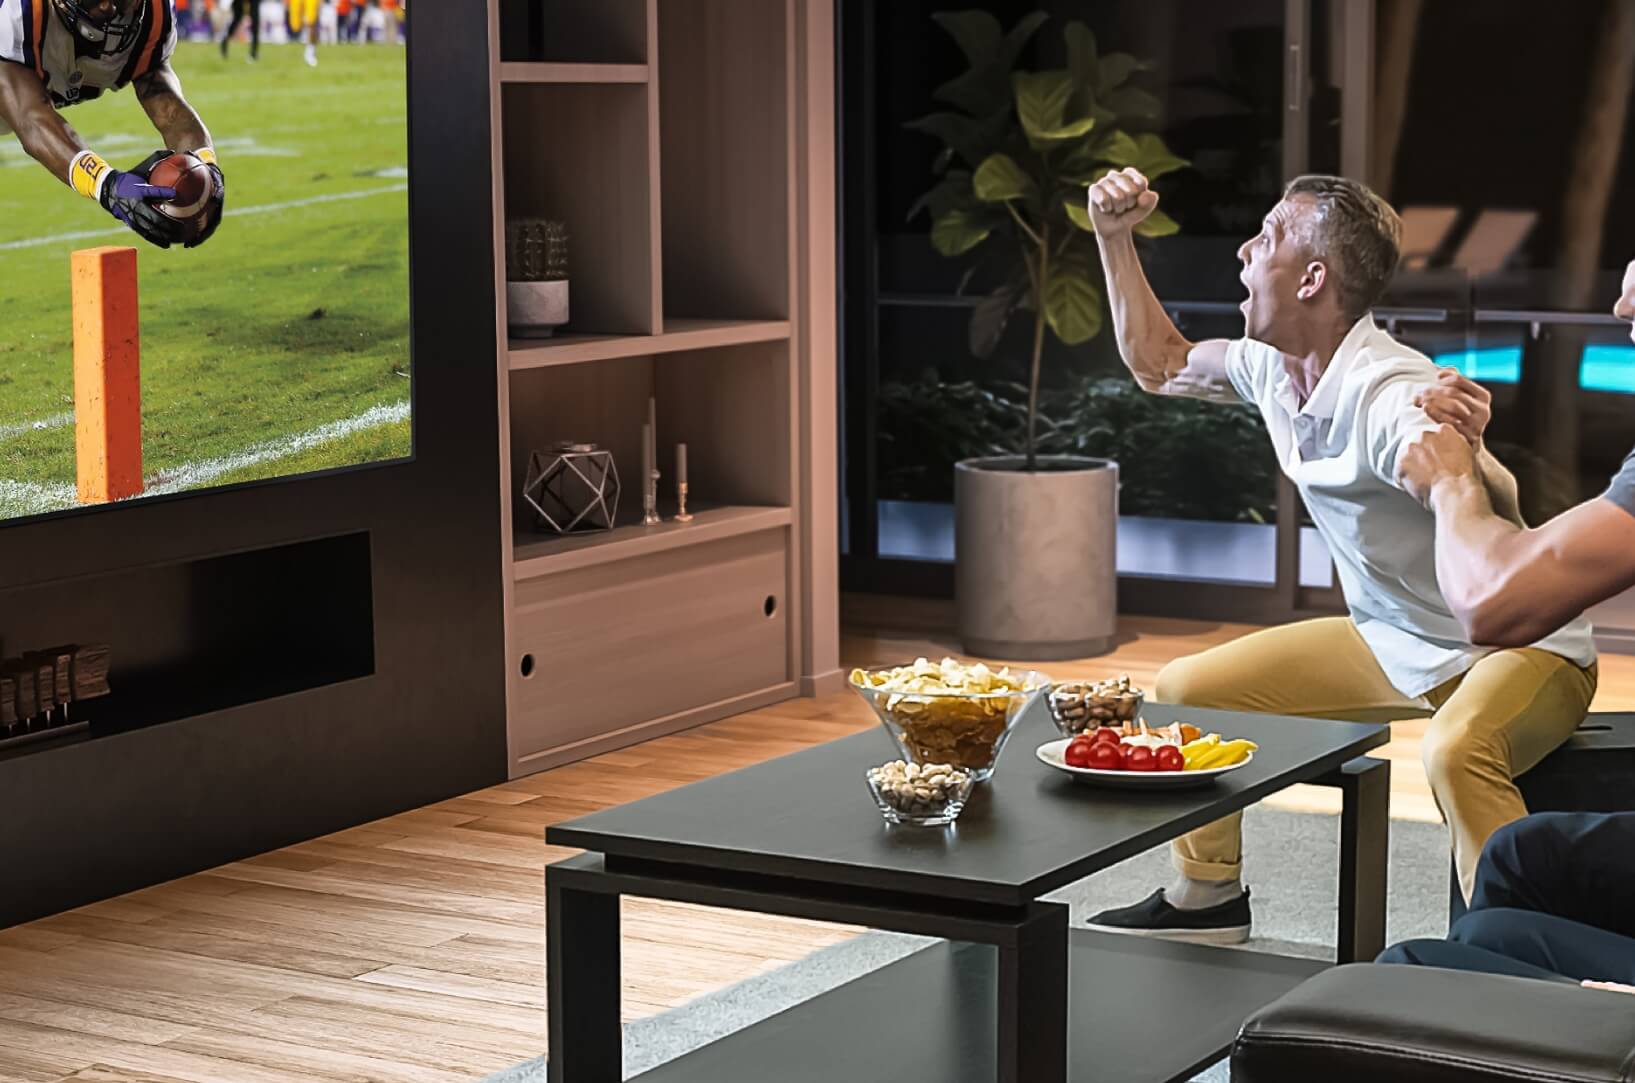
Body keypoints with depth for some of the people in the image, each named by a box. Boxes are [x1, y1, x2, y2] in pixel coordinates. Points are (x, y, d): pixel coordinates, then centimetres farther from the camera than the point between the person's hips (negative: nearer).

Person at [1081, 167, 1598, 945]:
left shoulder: (1389, 396, -29)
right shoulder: (1269, 368, -4)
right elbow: (1160, 365, 16)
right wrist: (1115, 239, 9)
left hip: (1520, 648, -9)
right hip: (1391, 644, 9)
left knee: (1456, 751, -41)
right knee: (1186, 690, 9)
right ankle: (1205, 897, 27)